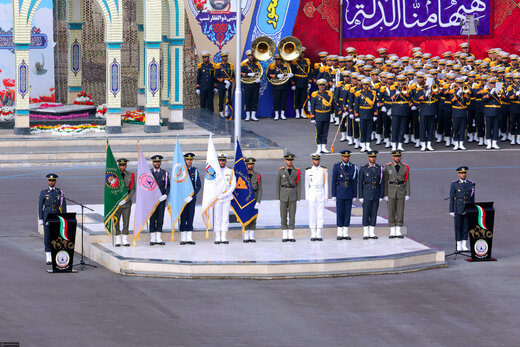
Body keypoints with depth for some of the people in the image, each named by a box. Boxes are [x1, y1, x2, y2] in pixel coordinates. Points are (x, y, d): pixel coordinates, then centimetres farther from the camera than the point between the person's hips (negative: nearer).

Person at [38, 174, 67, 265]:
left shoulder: (60, 192, 5)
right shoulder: (43, 192, 3)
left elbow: (63, 205, 3)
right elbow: (40, 206, 3)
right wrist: (40, 219, -3)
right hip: (47, 216, -1)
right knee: (47, 236, -3)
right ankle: (48, 258, 0)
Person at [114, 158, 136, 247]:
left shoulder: (130, 176, 5)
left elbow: (133, 189, 3)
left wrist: (126, 199, -10)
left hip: (127, 202, 1)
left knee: (126, 221, 0)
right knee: (116, 221, -2)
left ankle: (125, 240, 5)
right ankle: (118, 240, 3)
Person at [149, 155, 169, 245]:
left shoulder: (165, 173, 9)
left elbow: (168, 186, 6)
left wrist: (165, 195, -10)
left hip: (161, 199, 1)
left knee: (160, 218, 0)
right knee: (152, 218, -2)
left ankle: (158, 238, 2)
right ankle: (152, 239, 0)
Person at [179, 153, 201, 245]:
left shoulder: (195, 171, 7)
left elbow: (199, 185, 4)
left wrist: (193, 195, -10)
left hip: (192, 198, 2)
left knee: (190, 217, 2)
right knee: (183, 218, -3)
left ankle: (189, 238, 3)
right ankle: (183, 239, -2)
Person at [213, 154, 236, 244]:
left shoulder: (230, 172, 8)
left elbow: (233, 185, 3)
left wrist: (226, 194, -11)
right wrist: (218, 196, -10)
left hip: (227, 198, 1)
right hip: (216, 198, -1)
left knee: (225, 217, 1)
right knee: (217, 217, -3)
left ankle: (224, 237, 3)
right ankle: (217, 237, -1)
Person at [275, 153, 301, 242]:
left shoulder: (297, 171, 2)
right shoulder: (281, 171, 2)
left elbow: (298, 185, 4)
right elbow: (277, 184, 4)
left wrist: (298, 198, -2)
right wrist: (278, 197, -1)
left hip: (293, 194, 0)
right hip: (283, 194, 0)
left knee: (292, 215, 0)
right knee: (283, 215, 0)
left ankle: (291, 235, 4)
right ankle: (284, 235, 6)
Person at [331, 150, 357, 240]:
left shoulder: (353, 167, 5)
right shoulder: (337, 166, 1)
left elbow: (355, 182, 6)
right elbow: (334, 181, 0)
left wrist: (355, 195, 2)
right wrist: (333, 194, -4)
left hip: (349, 192, 2)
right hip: (340, 191, -2)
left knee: (348, 212, 2)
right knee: (340, 212, -1)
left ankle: (345, 233, 7)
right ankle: (339, 233, 5)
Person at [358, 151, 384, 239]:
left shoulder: (380, 169, 5)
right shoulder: (363, 169, 0)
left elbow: (382, 183, 6)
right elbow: (360, 183, 0)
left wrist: (381, 196, 1)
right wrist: (360, 196, -6)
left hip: (376, 194, 2)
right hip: (366, 194, -2)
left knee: (374, 213, 4)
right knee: (366, 213, -3)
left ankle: (372, 233, 8)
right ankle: (366, 233, 0)